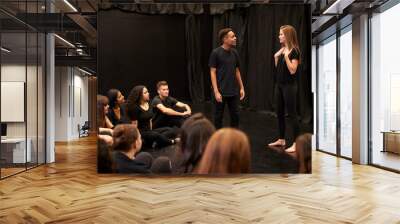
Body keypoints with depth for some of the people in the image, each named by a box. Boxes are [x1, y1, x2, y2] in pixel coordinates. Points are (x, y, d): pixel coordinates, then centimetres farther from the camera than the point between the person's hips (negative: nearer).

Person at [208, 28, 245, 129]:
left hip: (234, 92, 5)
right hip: (221, 92, -5)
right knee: (218, 116, 6)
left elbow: (237, 71, 13)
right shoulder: (216, 53, -10)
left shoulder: (234, 52, 6)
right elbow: (213, 73, -10)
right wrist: (216, 91, -16)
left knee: (235, 116, 9)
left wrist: (241, 88, 10)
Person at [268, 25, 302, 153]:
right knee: (280, 113, 14)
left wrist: (286, 56, -23)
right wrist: (276, 57, 2)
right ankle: (281, 140, 26)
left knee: (291, 114, -5)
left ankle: (296, 143, 1)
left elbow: (292, 70, -20)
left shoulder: (294, 51, -12)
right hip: (280, 85, 9)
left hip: (289, 86, -9)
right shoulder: (282, 50, 12)